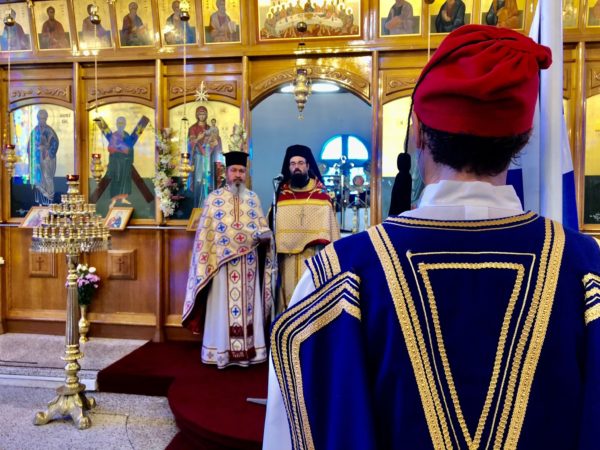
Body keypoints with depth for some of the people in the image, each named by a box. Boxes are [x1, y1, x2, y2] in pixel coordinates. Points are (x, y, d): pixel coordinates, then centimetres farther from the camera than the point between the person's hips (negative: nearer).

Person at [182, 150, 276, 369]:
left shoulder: (253, 198, 9)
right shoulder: (214, 198, 1)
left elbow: (262, 226, 8)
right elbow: (205, 233, -1)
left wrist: (264, 235, -17)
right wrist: (205, 264, -6)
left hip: (248, 263, 3)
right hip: (222, 262, -2)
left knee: (248, 305, 7)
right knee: (223, 307, 2)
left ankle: (247, 349, 16)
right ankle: (222, 352, 11)